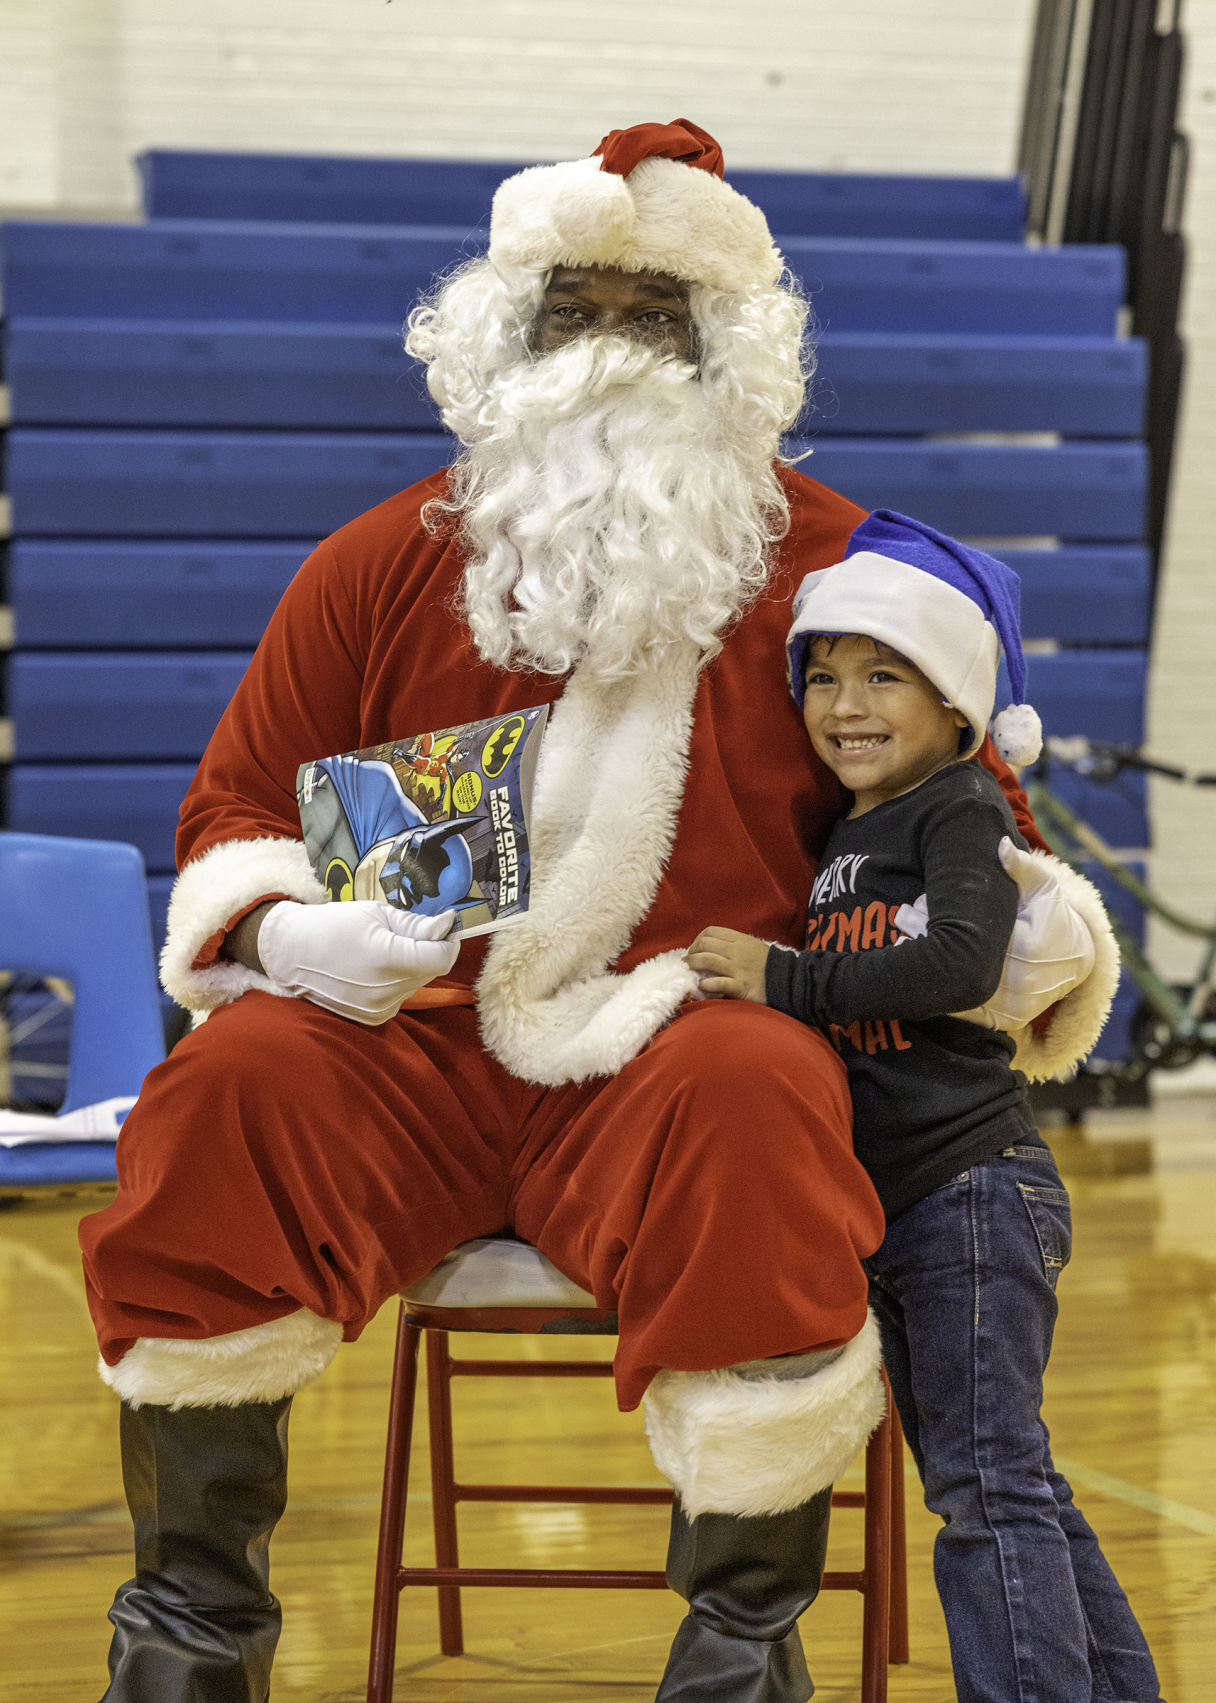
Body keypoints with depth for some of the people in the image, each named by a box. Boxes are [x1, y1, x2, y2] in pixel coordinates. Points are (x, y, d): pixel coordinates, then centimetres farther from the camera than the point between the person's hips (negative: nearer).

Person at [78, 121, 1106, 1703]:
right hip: (415, 1051, 2)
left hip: (679, 1053, -2)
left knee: (759, 1097, -36)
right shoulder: (383, 564, 11)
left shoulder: (834, 568, 8)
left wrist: (1025, 930, -8)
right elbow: (236, 808, 16)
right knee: (235, 1083, -27)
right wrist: (286, 936, -7)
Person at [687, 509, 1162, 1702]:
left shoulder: (960, 810, -9)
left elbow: (962, 959, -25)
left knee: (989, 1484, -10)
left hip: (973, 1194, -9)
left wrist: (784, 980, -23)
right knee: (1010, 1490, 15)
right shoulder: (840, 839, 16)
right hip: (890, 1210, 9)